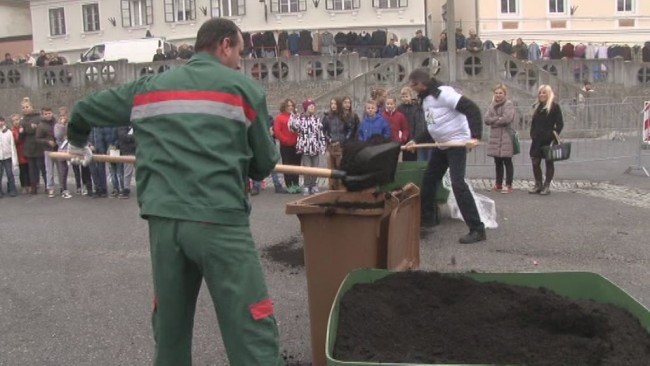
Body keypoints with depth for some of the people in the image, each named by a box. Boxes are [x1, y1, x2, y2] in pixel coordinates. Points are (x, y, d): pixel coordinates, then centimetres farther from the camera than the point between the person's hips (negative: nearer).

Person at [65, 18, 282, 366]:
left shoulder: (148, 87, 19)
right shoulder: (243, 87, 8)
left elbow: (83, 110, 29)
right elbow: (264, 162, 10)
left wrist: (78, 144, 50)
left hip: (163, 220, 5)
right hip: (220, 219, -4)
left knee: (169, 325, 19)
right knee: (250, 329, -3)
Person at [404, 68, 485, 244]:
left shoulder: (443, 93, -19)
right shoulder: (425, 99, 11)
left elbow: (472, 108, -27)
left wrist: (475, 136, -35)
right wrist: (416, 141, 12)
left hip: (457, 143, -10)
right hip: (441, 145, 10)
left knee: (457, 184, -17)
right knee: (428, 179, 16)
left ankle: (477, 229, -14)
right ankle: (427, 217, 34)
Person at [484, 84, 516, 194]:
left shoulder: (509, 104, -5)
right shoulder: (492, 105, 14)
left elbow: (507, 118, -18)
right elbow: (486, 119, 3)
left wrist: (493, 121, -5)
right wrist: (498, 119, -12)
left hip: (506, 137, -6)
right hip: (494, 137, 6)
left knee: (507, 162, -2)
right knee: (498, 162, 12)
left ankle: (508, 185, 1)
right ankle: (498, 184, 21)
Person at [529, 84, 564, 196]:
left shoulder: (554, 106, -5)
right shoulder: (536, 106, 13)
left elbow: (560, 124, -7)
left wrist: (554, 136, -13)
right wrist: (532, 135, 10)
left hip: (548, 140, -6)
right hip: (537, 140, 6)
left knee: (549, 162, 4)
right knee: (535, 162, 4)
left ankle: (547, 186, 9)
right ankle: (538, 185, 16)